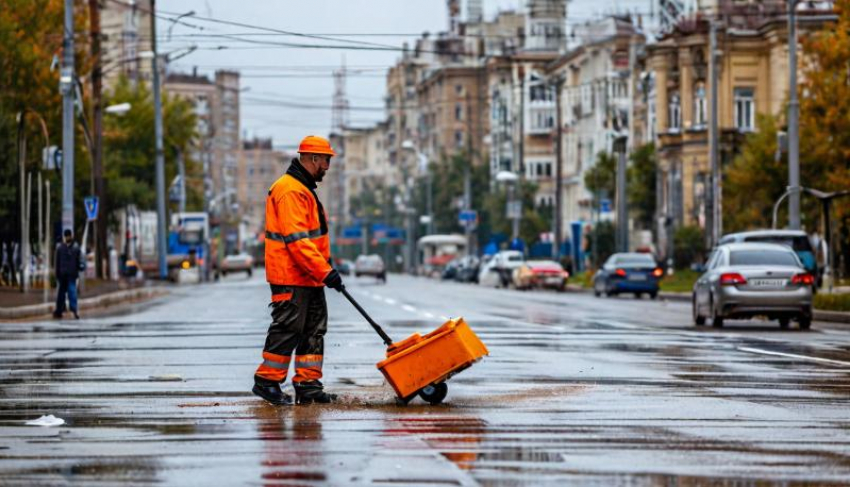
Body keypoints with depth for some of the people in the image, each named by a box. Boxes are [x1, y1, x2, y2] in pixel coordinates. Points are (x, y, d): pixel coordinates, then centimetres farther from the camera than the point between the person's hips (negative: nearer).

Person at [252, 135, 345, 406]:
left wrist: (325, 264, 22)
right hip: (290, 278, -11)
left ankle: (308, 386, 13)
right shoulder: (290, 191, -17)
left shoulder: (303, 189, 18)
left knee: (314, 328, 10)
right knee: (287, 328, -6)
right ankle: (267, 381, 3)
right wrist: (325, 271, -24)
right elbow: (297, 240, -24)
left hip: (309, 278, 11)